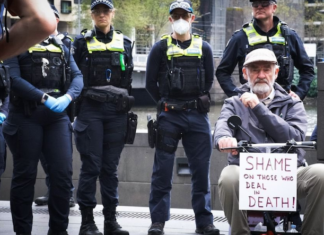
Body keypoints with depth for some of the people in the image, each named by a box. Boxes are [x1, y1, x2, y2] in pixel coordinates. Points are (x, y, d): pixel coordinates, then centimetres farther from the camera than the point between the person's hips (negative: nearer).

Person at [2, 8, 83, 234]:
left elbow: (77, 76, 5)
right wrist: (44, 98, -23)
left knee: (63, 172, -2)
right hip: (26, 117, -4)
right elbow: (14, 78, -14)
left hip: (57, 116, 4)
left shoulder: (61, 47, 15)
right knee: (25, 175, 2)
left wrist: (67, 97, -16)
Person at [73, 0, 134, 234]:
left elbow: (129, 79, 14)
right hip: (90, 109, -3)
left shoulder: (124, 43, 13)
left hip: (116, 110, 3)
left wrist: (127, 107, 10)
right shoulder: (82, 41, 5)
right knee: (91, 165, -5)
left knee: (111, 166, 5)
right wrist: (75, 104, -3)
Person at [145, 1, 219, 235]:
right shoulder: (160, 48, 3)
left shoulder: (203, 48, 9)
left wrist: (195, 104, 8)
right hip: (169, 117, -2)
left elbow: (209, 80, 13)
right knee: (162, 170, -2)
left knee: (201, 169, 3)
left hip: (198, 116, 2)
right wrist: (167, 104, 4)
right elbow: (151, 83, 4)